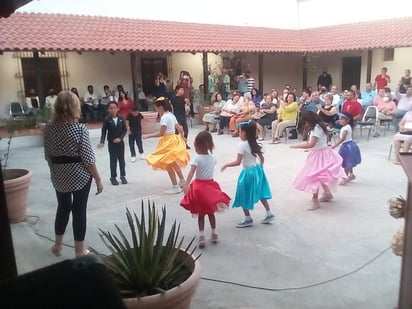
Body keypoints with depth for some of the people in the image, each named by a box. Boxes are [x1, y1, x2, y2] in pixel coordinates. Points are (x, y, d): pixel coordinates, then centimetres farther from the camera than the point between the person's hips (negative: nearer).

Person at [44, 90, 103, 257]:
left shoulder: (49, 127, -4)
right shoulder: (79, 128, -18)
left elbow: (48, 156, 3)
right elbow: (88, 158, -17)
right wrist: (98, 179, -7)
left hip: (59, 176, 5)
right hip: (80, 175, -4)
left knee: (63, 207, 22)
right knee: (79, 211, 7)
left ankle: (57, 245, 37)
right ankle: (79, 251, 19)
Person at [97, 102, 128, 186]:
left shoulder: (121, 119, -3)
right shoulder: (107, 120, -8)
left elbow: (125, 130, 0)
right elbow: (104, 131, -8)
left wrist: (120, 138, -13)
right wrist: (102, 142, -19)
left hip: (120, 142, 2)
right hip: (111, 143, -2)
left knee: (121, 160, 9)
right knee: (113, 160, 5)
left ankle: (123, 176, 23)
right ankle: (113, 177, 18)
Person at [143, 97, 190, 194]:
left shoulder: (164, 117, -18)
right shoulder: (171, 115, 10)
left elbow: (161, 133, -21)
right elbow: (179, 128, 15)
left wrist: (148, 135, -16)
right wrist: (182, 137, 31)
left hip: (168, 142, -10)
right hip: (173, 140, 10)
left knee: (168, 165, -3)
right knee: (173, 163, 23)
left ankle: (175, 187, 0)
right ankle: (182, 180, 35)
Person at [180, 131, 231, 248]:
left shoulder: (197, 158, -17)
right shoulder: (212, 157, -2)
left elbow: (192, 171, -32)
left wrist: (186, 184, -44)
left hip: (199, 187, -4)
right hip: (210, 186, 4)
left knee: (201, 214, 8)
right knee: (210, 212, 20)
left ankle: (201, 237, 5)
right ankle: (214, 234, 27)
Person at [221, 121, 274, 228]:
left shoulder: (242, 145, -20)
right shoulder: (255, 144, 3)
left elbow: (238, 162, -23)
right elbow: (262, 158, 9)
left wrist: (226, 165, -11)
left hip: (248, 173, -8)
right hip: (257, 170, 8)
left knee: (244, 196, 7)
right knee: (260, 193, 20)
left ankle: (248, 219, 16)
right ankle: (269, 214, 26)